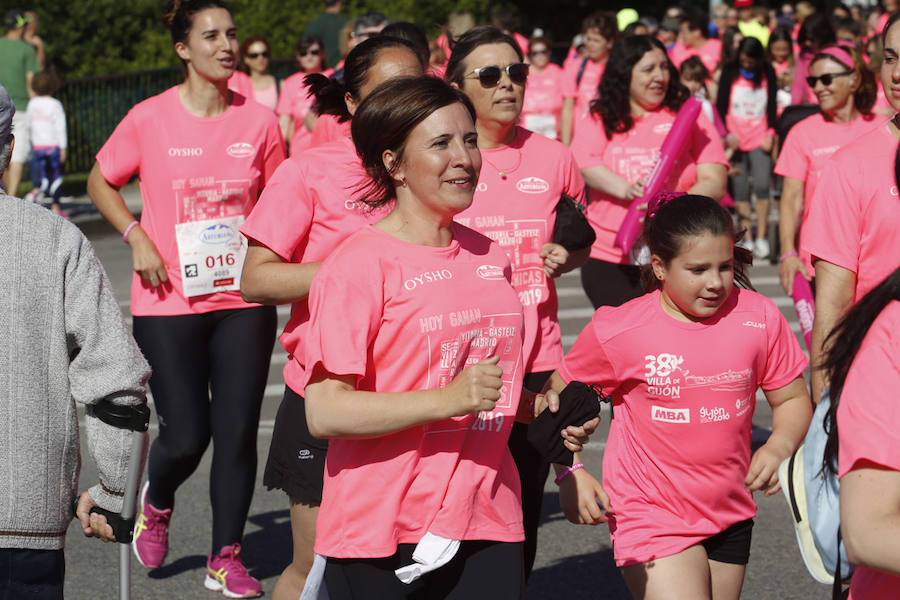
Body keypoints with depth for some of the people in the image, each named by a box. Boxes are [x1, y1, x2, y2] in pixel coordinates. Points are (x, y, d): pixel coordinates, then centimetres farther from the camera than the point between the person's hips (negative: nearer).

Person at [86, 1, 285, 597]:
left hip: (244, 299, 2)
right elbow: (101, 181, 9)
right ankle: (156, 504, 30)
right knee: (186, 436, -5)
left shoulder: (260, 120, 1)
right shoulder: (150, 119, -5)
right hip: (170, 302, -2)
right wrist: (136, 237, -4)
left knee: (238, 431, 2)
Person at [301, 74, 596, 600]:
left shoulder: (490, 258, 13)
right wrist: (449, 400, -24)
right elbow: (325, 413, -16)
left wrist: (543, 410, 9)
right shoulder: (358, 266, -9)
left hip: (489, 522, 6)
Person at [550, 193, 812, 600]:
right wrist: (571, 473, -7)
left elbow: (793, 401, 6)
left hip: (729, 517, 5)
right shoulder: (618, 331, -11)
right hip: (651, 517, -4)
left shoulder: (759, 319, -4)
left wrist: (779, 447, -15)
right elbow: (559, 394, 2)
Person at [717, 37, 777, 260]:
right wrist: (727, 134, -9)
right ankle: (747, 239, 4)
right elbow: (721, 105, 2)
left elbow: (772, 105, 9)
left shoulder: (768, 73, 7)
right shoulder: (730, 72, 3)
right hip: (736, 138, 0)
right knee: (740, 189, -2)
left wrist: (770, 133, -1)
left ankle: (761, 237, -5)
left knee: (761, 185, -13)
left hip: (760, 138, 0)